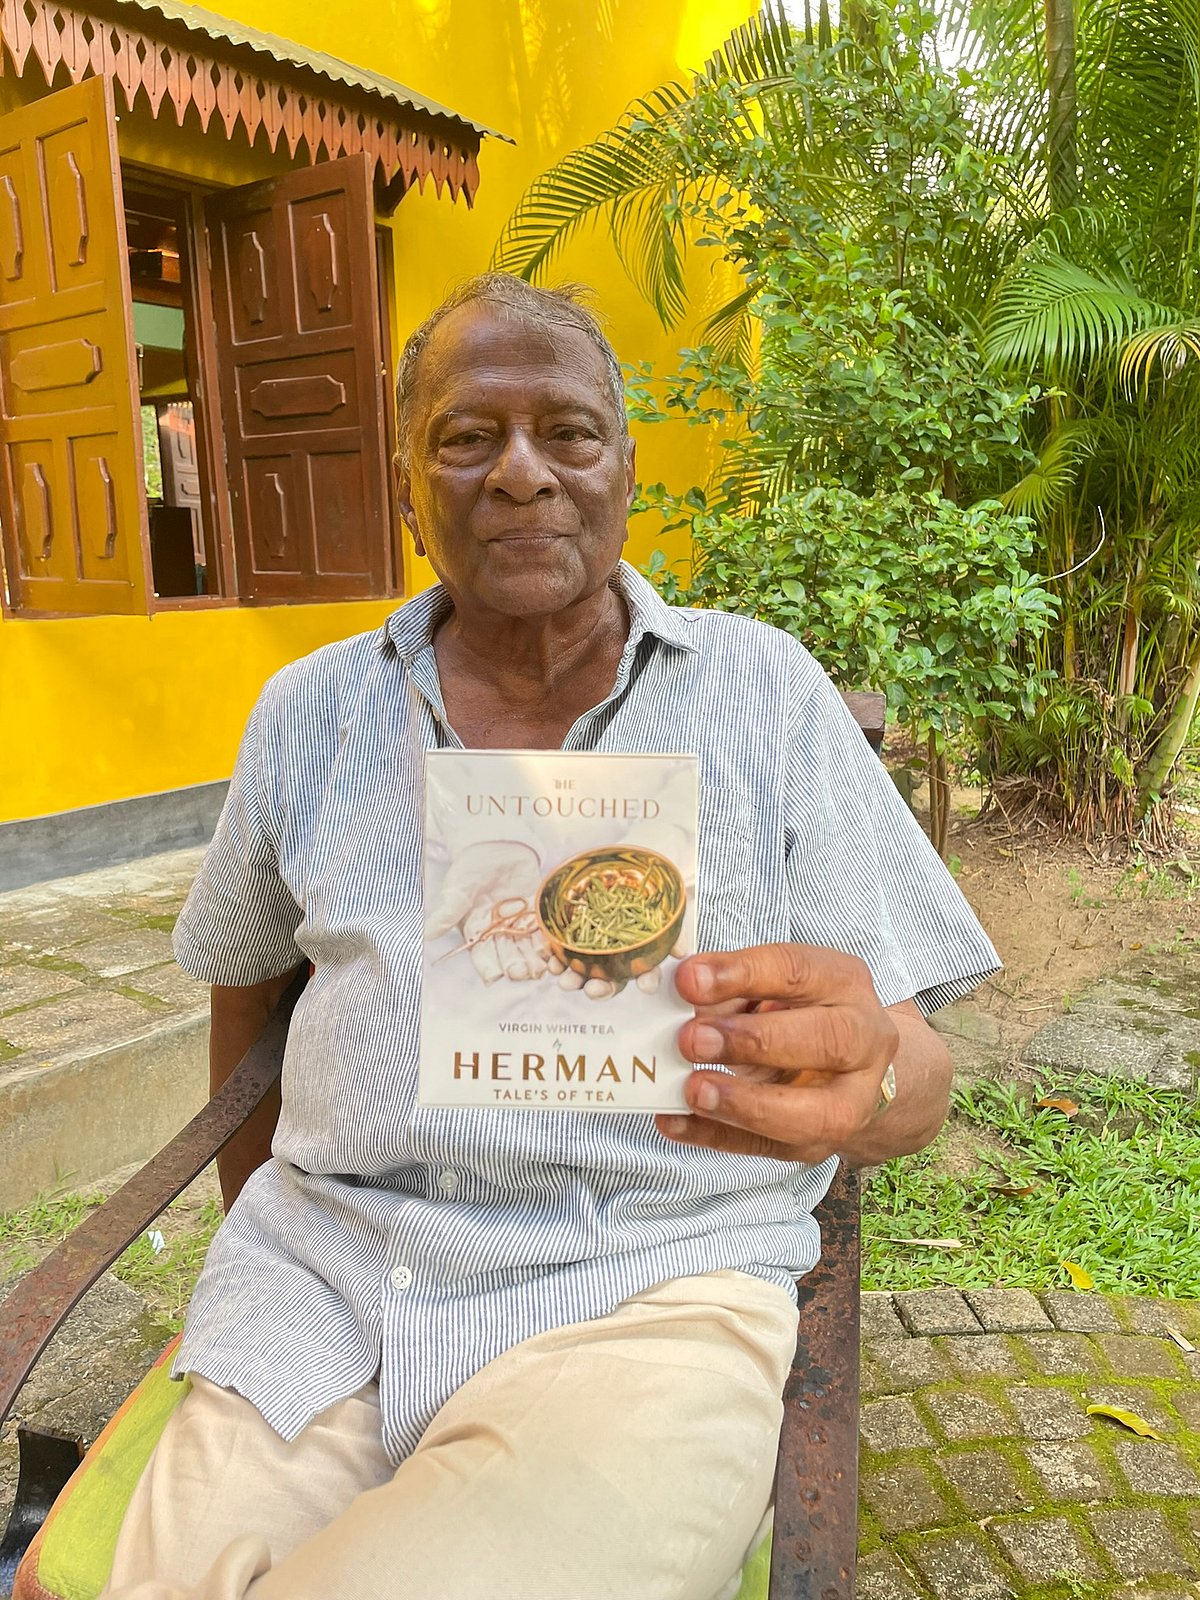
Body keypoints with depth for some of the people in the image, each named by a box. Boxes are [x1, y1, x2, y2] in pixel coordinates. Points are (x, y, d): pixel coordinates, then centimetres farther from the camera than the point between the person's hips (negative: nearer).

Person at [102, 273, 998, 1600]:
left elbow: (919, 1081, -2)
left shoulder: (768, 693, 1)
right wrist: (260, 1220, 18)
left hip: (647, 1290, -2)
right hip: (325, 1278, 3)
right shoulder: (308, 716, 8)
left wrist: (859, 1077, -24)